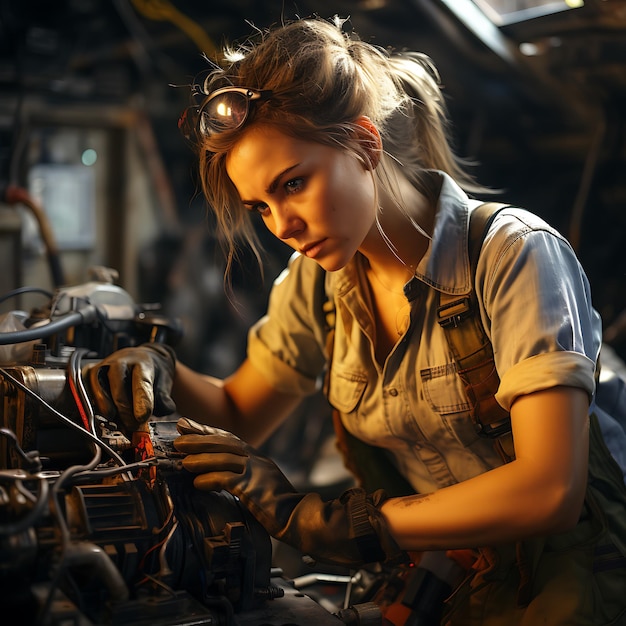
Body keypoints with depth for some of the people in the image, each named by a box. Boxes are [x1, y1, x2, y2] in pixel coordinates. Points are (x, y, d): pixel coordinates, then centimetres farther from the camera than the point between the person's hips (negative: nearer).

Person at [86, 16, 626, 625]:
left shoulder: (516, 254, -17)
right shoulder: (316, 282, 1)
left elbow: (550, 490, -25)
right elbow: (239, 415, 13)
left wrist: (318, 519, -26)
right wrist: (159, 371, -9)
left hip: (576, 573, -3)